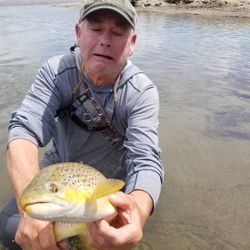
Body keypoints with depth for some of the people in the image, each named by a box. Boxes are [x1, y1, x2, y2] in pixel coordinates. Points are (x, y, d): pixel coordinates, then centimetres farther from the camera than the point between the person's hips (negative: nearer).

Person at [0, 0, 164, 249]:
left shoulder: (142, 91, -26)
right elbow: (24, 130, -34)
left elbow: (146, 161, -37)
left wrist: (139, 209, -62)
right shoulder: (55, 71, -23)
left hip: (111, 180, 0)